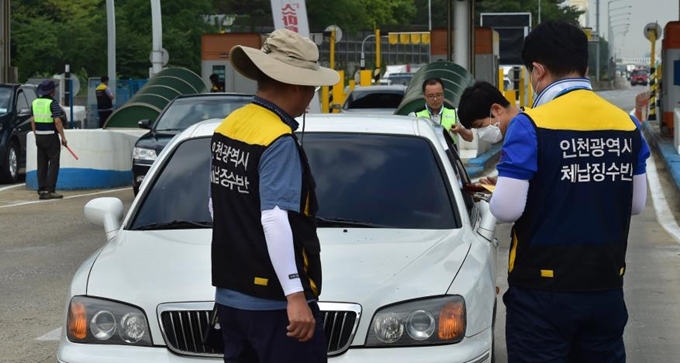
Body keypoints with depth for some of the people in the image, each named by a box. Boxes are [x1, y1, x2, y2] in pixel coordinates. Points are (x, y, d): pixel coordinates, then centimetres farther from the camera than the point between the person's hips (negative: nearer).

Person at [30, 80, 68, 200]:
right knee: (53, 164, -2)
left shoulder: (35, 103, 8)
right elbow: (57, 121, -18)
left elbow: (33, 121, 10)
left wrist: (36, 135, 17)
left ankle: (41, 191, 10)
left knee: (42, 165, 10)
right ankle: (50, 191, -8)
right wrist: (63, 137, -12)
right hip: (51, 137, -7)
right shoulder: (52, 103, -13)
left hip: (39, 137, 7)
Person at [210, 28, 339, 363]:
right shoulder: (279, 140, -17)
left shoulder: (227, 127, 9)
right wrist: (295, 295, -25)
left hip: (229, 294, 9)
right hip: (274, 301, -9)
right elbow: (276, 220, -24)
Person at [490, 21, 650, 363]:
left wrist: (495, 195, 5)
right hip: (607, 288, 5)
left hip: (543, 290, -5)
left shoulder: (530, 126, -13)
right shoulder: (627, 124, 3)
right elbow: (636, 203, 11)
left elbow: (507, 209, -16)